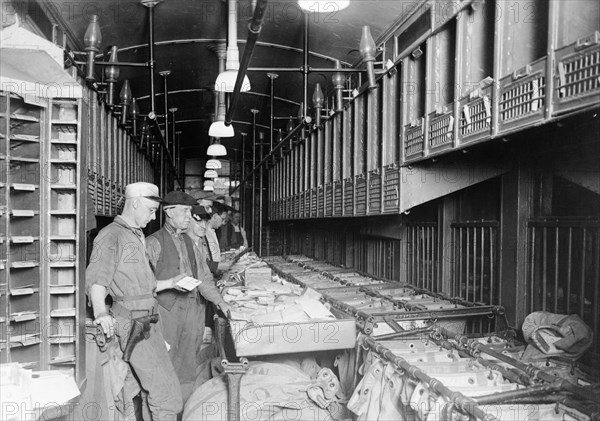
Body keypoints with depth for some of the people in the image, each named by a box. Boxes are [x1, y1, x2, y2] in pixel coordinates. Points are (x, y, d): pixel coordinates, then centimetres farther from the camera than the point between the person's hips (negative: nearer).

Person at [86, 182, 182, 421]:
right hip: (131, 322, -9)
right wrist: (100, 313, -39)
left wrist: (173, 283, 21)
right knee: (166, 392, -9)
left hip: (149, 320, 9)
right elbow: (96, 280, -23)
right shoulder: (111, 236, -10)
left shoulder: (139, 237, 19)